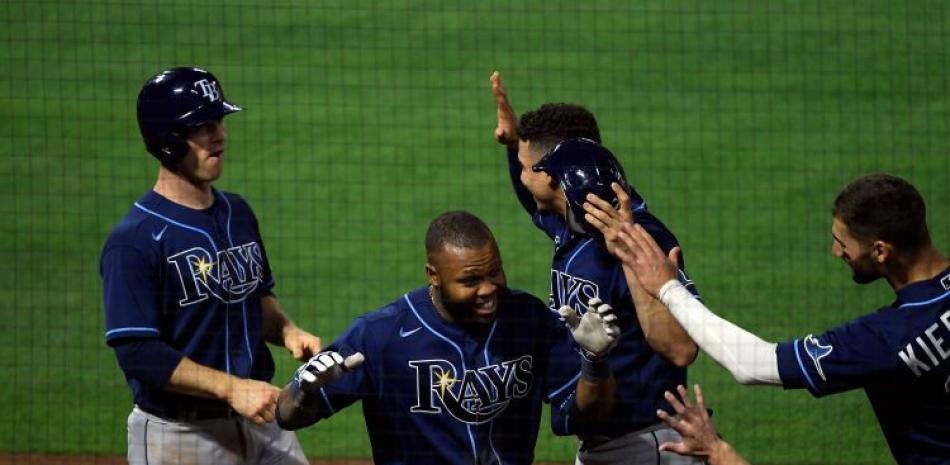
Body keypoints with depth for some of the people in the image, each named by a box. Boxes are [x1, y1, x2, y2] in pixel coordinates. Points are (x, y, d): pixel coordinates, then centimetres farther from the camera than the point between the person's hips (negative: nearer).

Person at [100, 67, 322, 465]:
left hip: (257, 423, 7)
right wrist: (231, 387, -26)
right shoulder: (135, 240, -15)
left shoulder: (238, 214, 10)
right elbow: (138, 353, -20)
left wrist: (286, 330, 1)